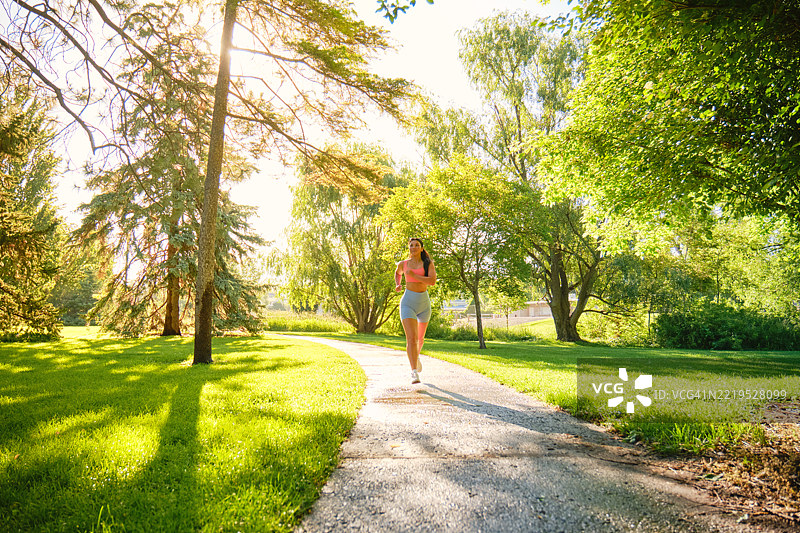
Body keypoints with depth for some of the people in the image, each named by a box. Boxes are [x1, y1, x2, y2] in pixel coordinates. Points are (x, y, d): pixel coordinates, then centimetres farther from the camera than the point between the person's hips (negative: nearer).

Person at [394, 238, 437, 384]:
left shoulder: (428, 263, 0)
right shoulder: (403, 264, 6)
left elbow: (432, 281, -15)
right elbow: (398, 273, 29)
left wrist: (414, 275, -16)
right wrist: (397, 285, 10)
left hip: (424, 303, 2)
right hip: (408, 302, -1)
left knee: (420, 337, 19)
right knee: (411, 338, -17)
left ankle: (416, 356, 51)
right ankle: (414, 373, -20)